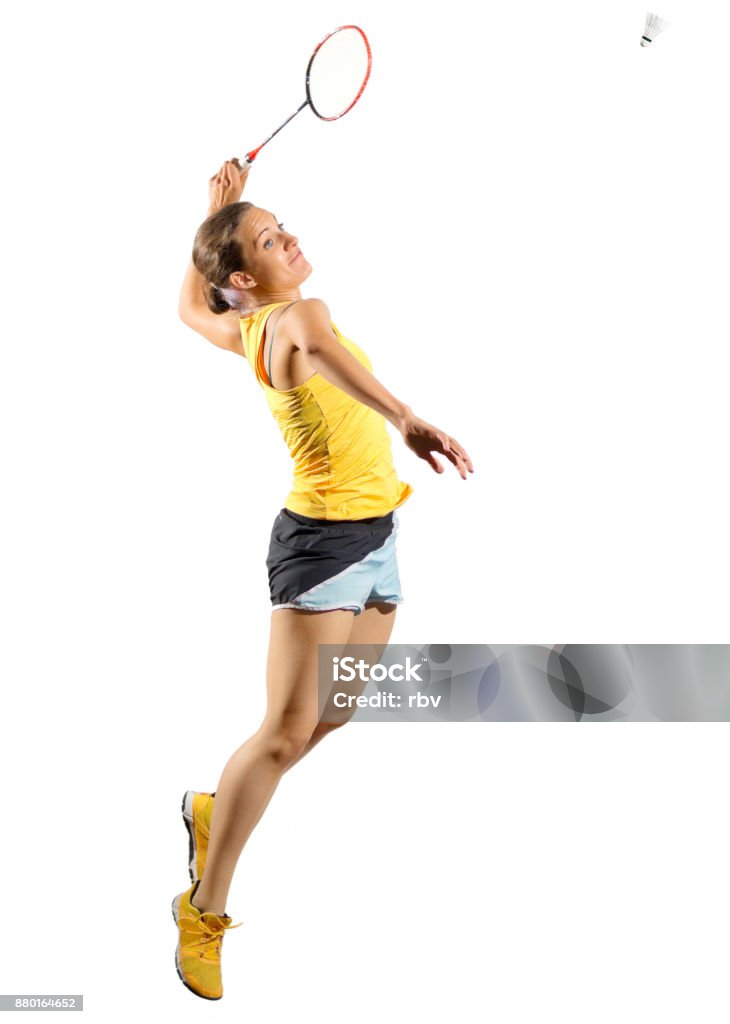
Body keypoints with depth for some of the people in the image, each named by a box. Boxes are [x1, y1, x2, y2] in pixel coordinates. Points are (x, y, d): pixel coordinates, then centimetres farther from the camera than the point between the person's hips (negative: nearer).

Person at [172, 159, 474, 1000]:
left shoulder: (246, 329, 9)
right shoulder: (294, 318, -17)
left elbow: (190, 308, 30)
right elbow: (320, 346, -43)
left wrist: (216, 206, 30)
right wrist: (405, 417, -58)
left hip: (375, 537, 10)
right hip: (324, 537, -10)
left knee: (332, 715, 18)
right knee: (285, 734, -6)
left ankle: (211, 808, 37)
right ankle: (203, 911, 7)